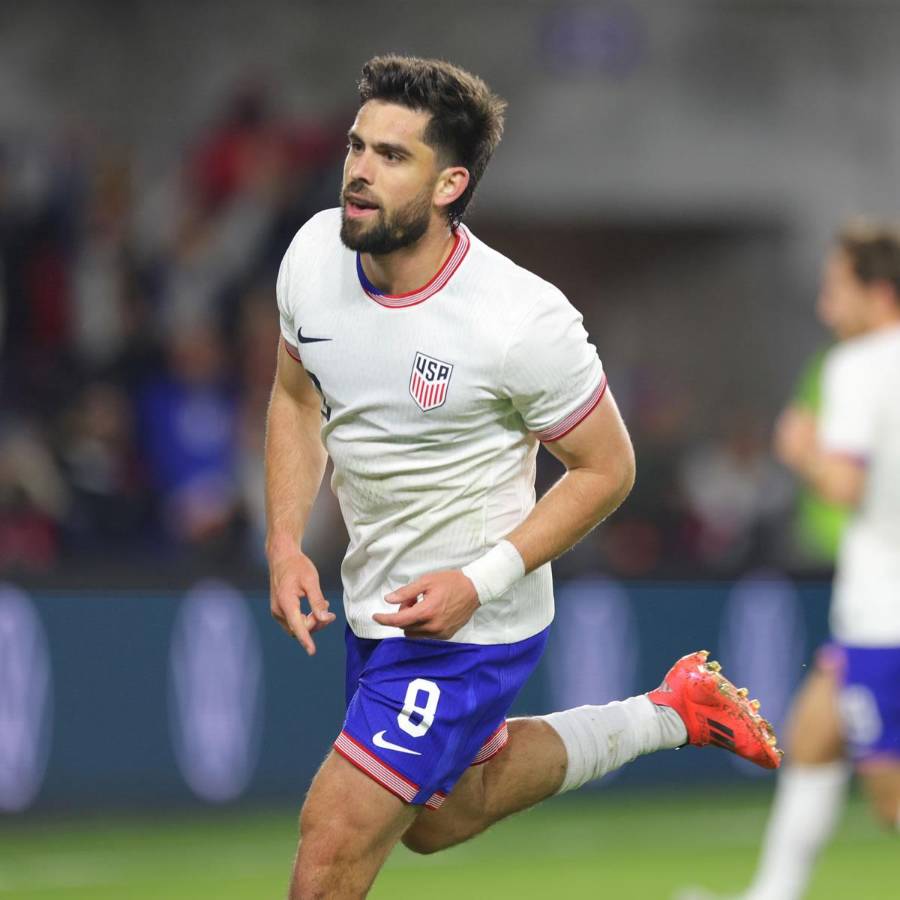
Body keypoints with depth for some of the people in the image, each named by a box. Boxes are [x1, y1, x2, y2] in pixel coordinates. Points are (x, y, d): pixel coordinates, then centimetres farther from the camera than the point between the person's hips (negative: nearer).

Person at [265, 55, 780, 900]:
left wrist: (479, 582, -23)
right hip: (375, 604, 8)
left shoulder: (523, 320, -26)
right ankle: (668, 714, 41)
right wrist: (285, 543, -6)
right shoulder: (315, 252, -10)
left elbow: (606, 467, -13)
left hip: (469, 626, -8)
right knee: (438, 817, 27)